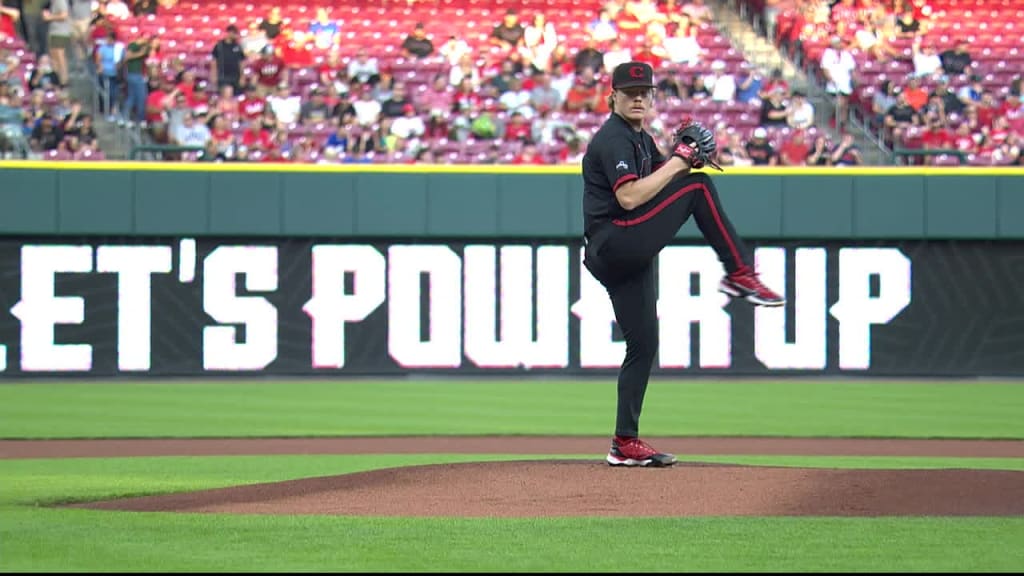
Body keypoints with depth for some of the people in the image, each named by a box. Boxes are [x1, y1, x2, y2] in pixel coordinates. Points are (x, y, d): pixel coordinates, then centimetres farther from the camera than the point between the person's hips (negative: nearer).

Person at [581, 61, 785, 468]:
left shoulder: (642, 140, 22)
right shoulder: (613, 139, -10)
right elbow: (629, 197, -22)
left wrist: (686, 155, 3)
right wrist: (678, 163, -16)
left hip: (624, 258, 10)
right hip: (613, 245, -10)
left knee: (643, 345, 9)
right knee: (698, 187, -13)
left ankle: (625, 444, 11)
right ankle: (740, 275, -15)